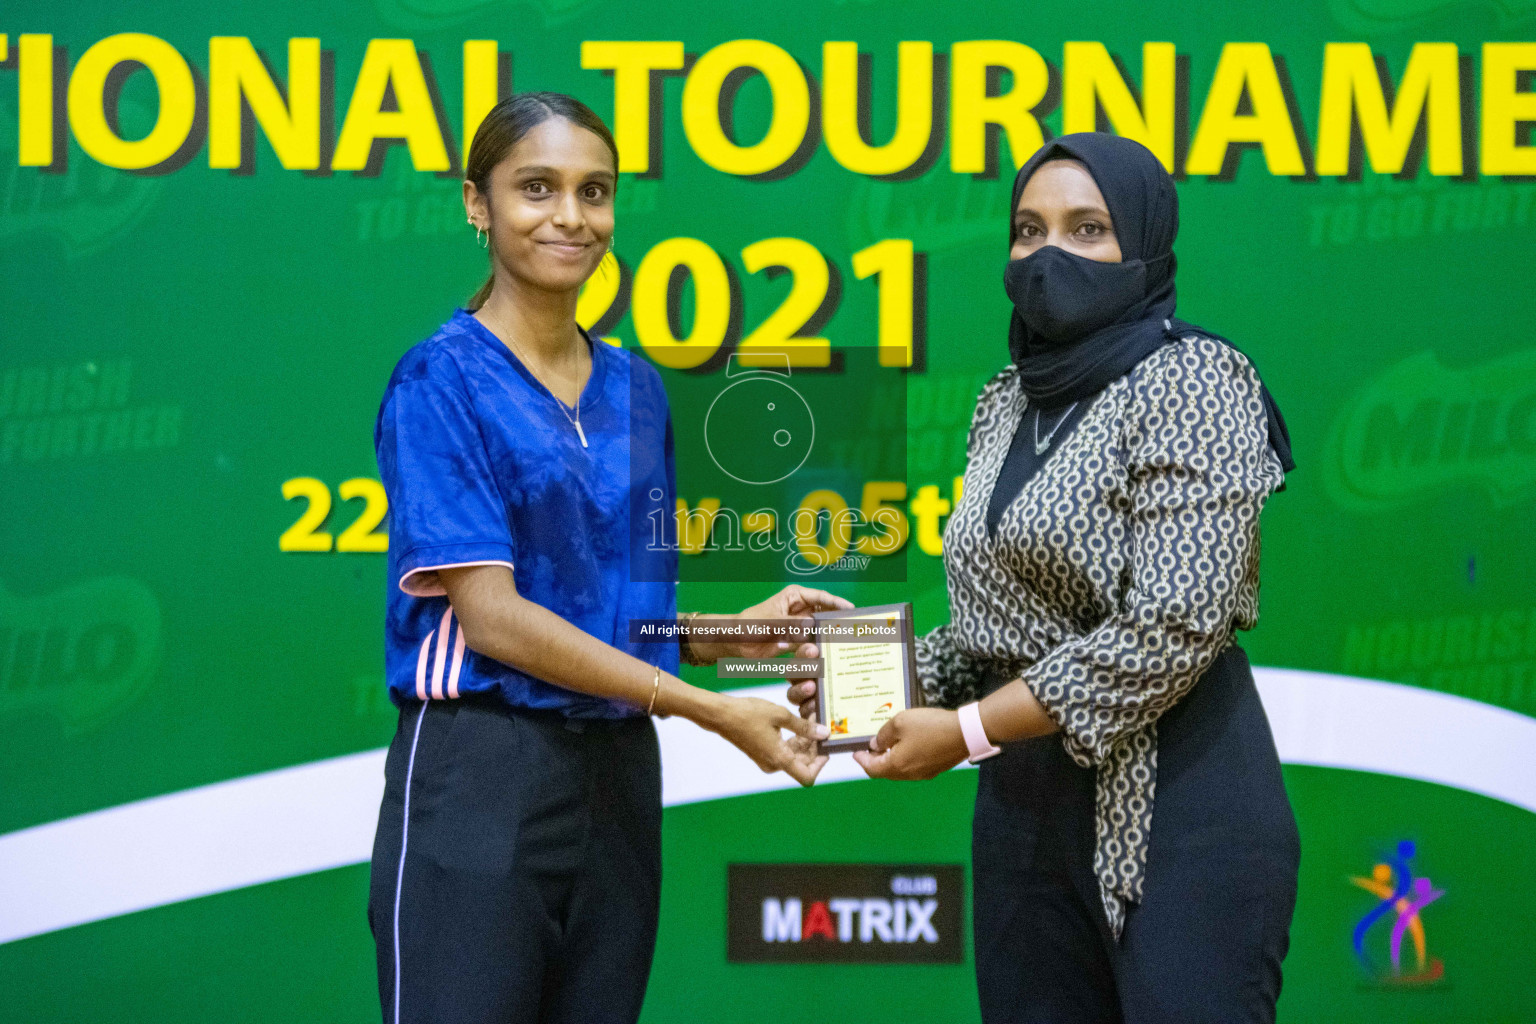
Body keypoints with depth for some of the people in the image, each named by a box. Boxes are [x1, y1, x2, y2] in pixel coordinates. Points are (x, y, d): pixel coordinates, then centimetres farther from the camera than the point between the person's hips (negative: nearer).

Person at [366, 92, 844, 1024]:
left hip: (618, 773, 6)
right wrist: (713, 711, -16)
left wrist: (735, 634, 0)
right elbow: (487, 613, -14)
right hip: (479, 769, -6)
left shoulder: (636, 389, 13)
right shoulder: (443, 382, -6)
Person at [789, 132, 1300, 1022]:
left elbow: (1175, 626, -19)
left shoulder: (1190, 380, -9)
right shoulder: (1008, 402, 13)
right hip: (1025, 802, 7)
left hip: (1175, 805, -7)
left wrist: (965, 731, -14)